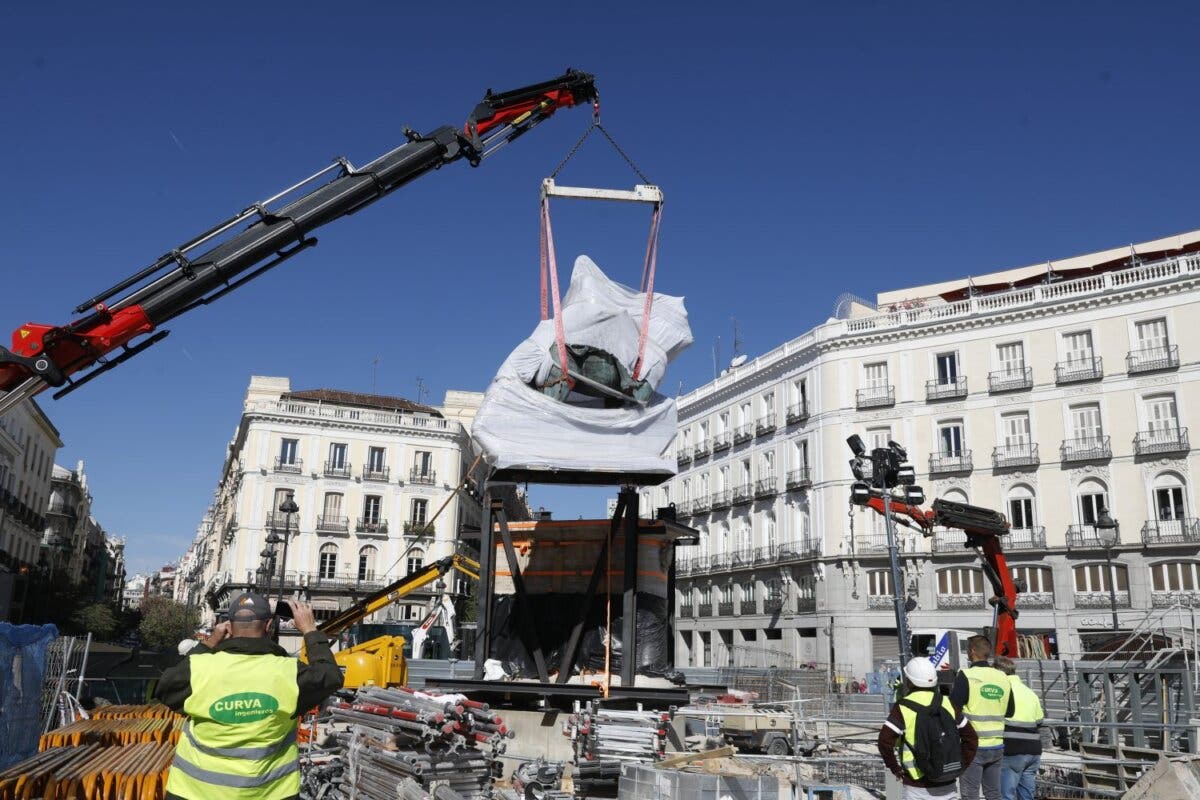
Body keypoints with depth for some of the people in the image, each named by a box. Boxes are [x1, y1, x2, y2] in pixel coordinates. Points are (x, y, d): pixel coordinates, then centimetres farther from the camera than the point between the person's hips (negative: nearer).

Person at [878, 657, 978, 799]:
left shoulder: (903, 707, -11)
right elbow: (970, 737, 7)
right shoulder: (948, 704, 2)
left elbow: (885, 741, -18)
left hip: (917, 787, -3)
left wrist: (895, 768, -4)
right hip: (947, 785, 4)